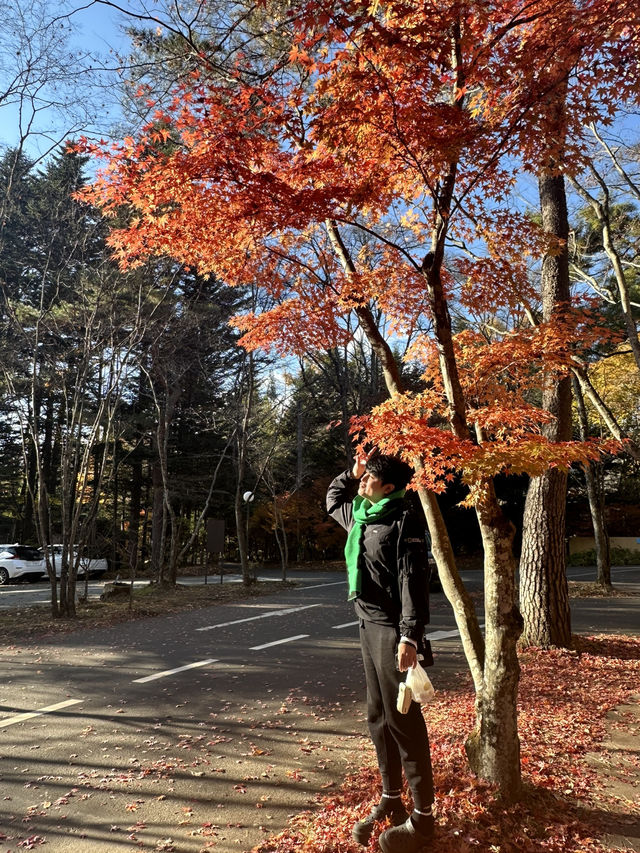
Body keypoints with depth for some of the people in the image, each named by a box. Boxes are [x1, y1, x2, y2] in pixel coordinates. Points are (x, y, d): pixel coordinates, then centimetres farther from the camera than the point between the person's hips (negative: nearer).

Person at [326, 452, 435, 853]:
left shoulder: (404, 521, -14)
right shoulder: (361, 517, 11)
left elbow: (413, 579, -20)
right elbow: (333, 499, 32)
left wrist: (410, 635, -26)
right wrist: (352, 473, 16)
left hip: (393, 631, -9)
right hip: (368, 627, 9)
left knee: (405, 721, -1)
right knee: (379, 717, 16)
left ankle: (423, 817, 13)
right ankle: (390, 801, 31)